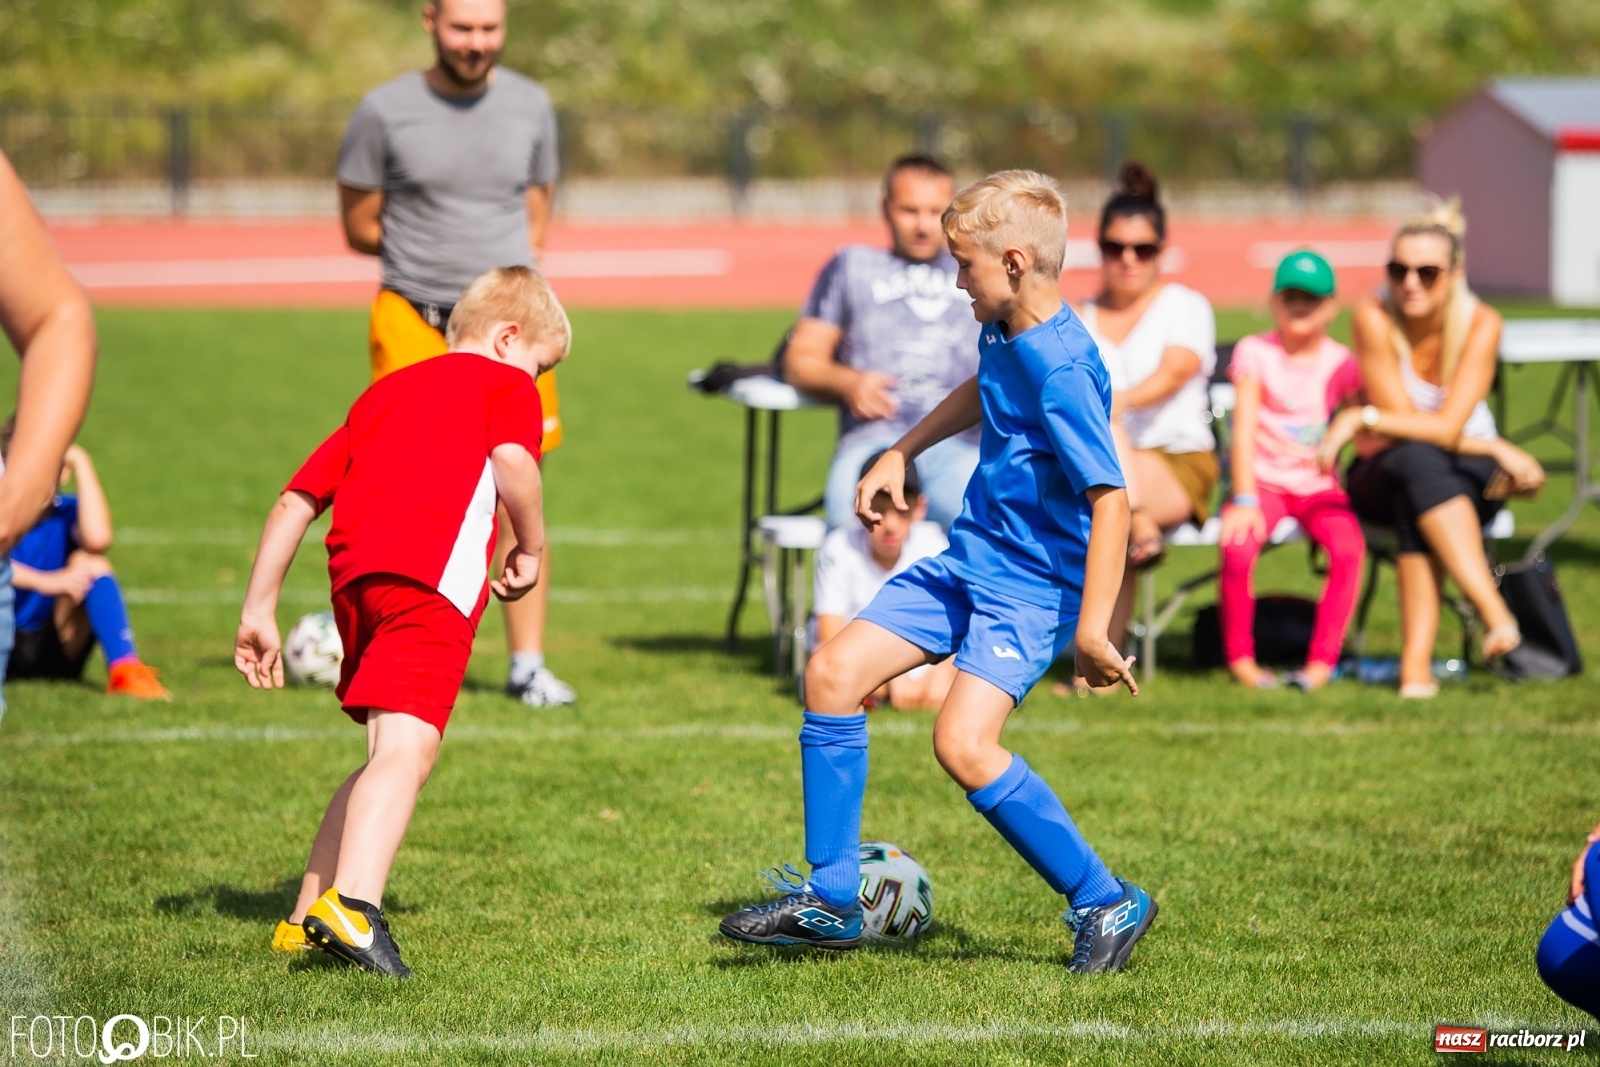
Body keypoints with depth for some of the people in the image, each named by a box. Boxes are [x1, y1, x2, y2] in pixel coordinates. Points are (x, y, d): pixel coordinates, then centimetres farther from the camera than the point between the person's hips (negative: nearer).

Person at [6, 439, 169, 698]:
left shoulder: (69, 512, 0)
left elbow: (98, 539, -25)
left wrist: (81, 463, -19)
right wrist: (44, 581, -36)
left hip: (51, 653, 2)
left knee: (89, 561, -20)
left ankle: (125, 670, -33)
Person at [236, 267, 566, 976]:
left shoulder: (383, 393, 33)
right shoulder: (505, 384, 16)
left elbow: (296, 500, 28)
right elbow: (512, 462, -7)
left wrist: (258, 611, 29)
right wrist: (530, 547, 8)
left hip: (354, 572, 7)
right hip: (435, 573, -7)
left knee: (394, 752, 21)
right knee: (406, 751, -18)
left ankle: (306, 920, 22)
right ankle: (351, 903, -38)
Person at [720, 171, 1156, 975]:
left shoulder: (1061, 370, -24)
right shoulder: (1003, 335, 4)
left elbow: (1111, 497, -27)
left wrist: (1092, 628, -30)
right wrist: (901, 454, 30)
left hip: (1033, 585, -10)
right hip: (969, 558, 10)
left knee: (963, 742, -24)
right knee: (834, 672, 4)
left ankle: (1107, 904, -8)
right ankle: (831, 901, 11)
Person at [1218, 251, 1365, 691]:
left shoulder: (1340, 363, 5)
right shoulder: (1255, 352, 1)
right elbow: (1244, 428, -7)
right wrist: (1244, 499, -17)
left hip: (1318, 485, 1)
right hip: (1264, 479, -1)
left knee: (1348, 545, -30)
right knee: (1239, 548, -31)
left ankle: (1322, 660, -22)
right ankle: (1239, 657, -12)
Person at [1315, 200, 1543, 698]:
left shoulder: (1481, 324, -13)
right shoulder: (1373, 318, -15)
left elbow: (1448, 426, -22)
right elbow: (1403, 422, -17)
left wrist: (1361, 419, -28)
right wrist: (1498, 450, -21)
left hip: (1472, 476, 0)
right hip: (1384, 477, 0)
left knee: (1419, 507, -36)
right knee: (1418, 462, -37)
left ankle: (1416, 662, -46)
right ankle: (1494, 611, -50)